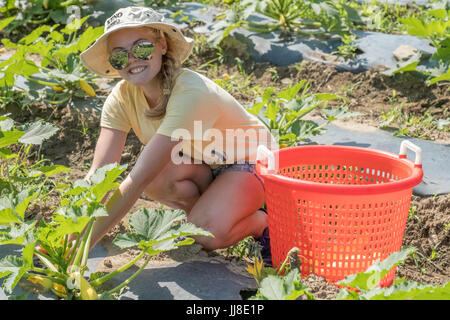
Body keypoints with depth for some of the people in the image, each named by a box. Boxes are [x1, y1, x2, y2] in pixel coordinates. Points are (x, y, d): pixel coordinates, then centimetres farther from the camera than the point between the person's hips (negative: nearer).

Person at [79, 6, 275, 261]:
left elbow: (138, 179, -42)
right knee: (155, 179, -28)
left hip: (251, 162, -6)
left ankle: (262, 221, 1)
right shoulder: (123, 96, -16)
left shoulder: (191, 93, -36)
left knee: (206, 235, -30)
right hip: (205, 164, 6)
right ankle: (217, 209, 1)